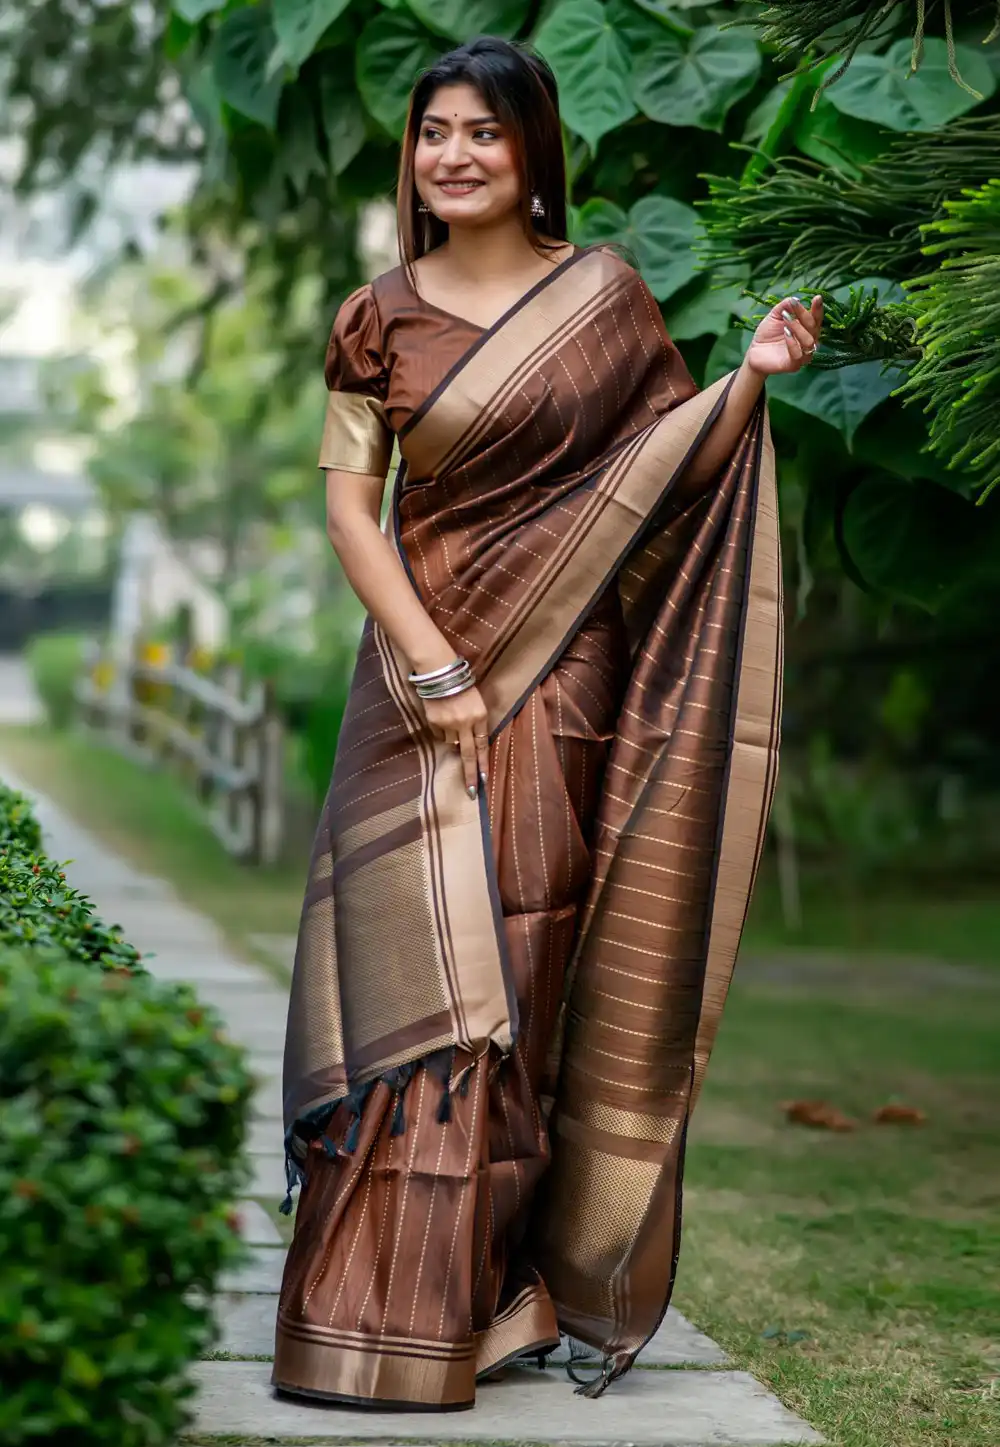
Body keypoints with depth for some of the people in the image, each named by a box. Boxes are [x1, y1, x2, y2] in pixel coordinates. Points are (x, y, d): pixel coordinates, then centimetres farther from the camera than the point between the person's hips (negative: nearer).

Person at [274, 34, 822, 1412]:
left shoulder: (605, 290, 5)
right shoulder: (378, 320, 5)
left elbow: (679, 459, 10)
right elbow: (349, 503, 0)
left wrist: (754, 376, -9)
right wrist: (434, 666, -9)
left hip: (559, 675, 0)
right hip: (425, 661, 0)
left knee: (517, 969, -1)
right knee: (413, 961, -4)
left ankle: (497, 1284, 9)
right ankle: (400, 1299, 4)